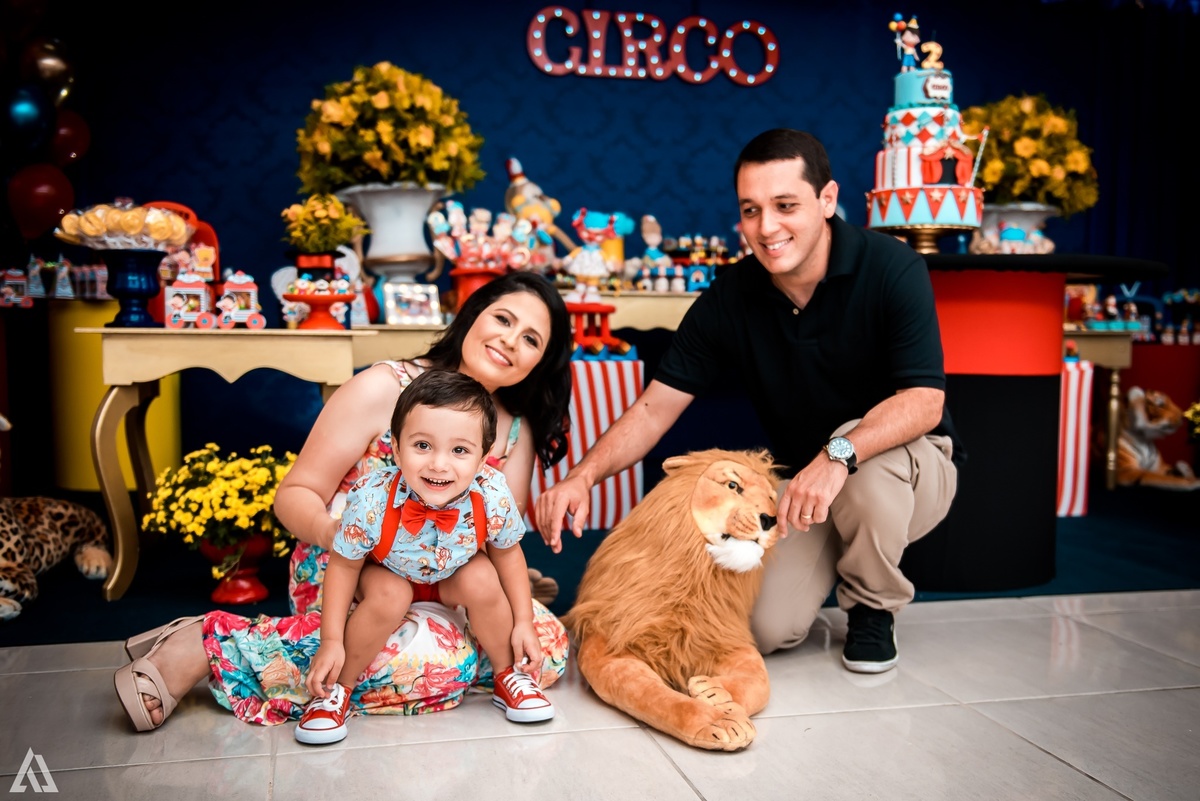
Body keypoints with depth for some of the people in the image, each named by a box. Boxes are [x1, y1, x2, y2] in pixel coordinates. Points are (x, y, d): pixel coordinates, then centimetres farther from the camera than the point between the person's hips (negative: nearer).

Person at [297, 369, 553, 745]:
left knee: (481, 579, -25)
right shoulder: (372, 500, -37)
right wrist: (331, 641, -18)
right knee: (389, 596, -30)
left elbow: (507, 553, -10)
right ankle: (337, 689, -7)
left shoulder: (492, 498, -32)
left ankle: (508, 676, 0)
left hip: (452, 577, 2)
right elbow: (343, 565, -19)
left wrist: (523, 622, -8)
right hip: (388, 574, -2)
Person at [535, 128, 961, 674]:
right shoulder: (731, 298, -10)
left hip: (910, 470, -2)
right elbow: (657, 406, -12)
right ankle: (828, 555, 18)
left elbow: (925, 401, -27)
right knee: (768, 627, -18)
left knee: (867, 463, -38)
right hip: (799, 486, 2)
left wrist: (838, 456, -45)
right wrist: (583, 476, -29)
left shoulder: (890, 267, -20)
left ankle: (874, 607, -6)